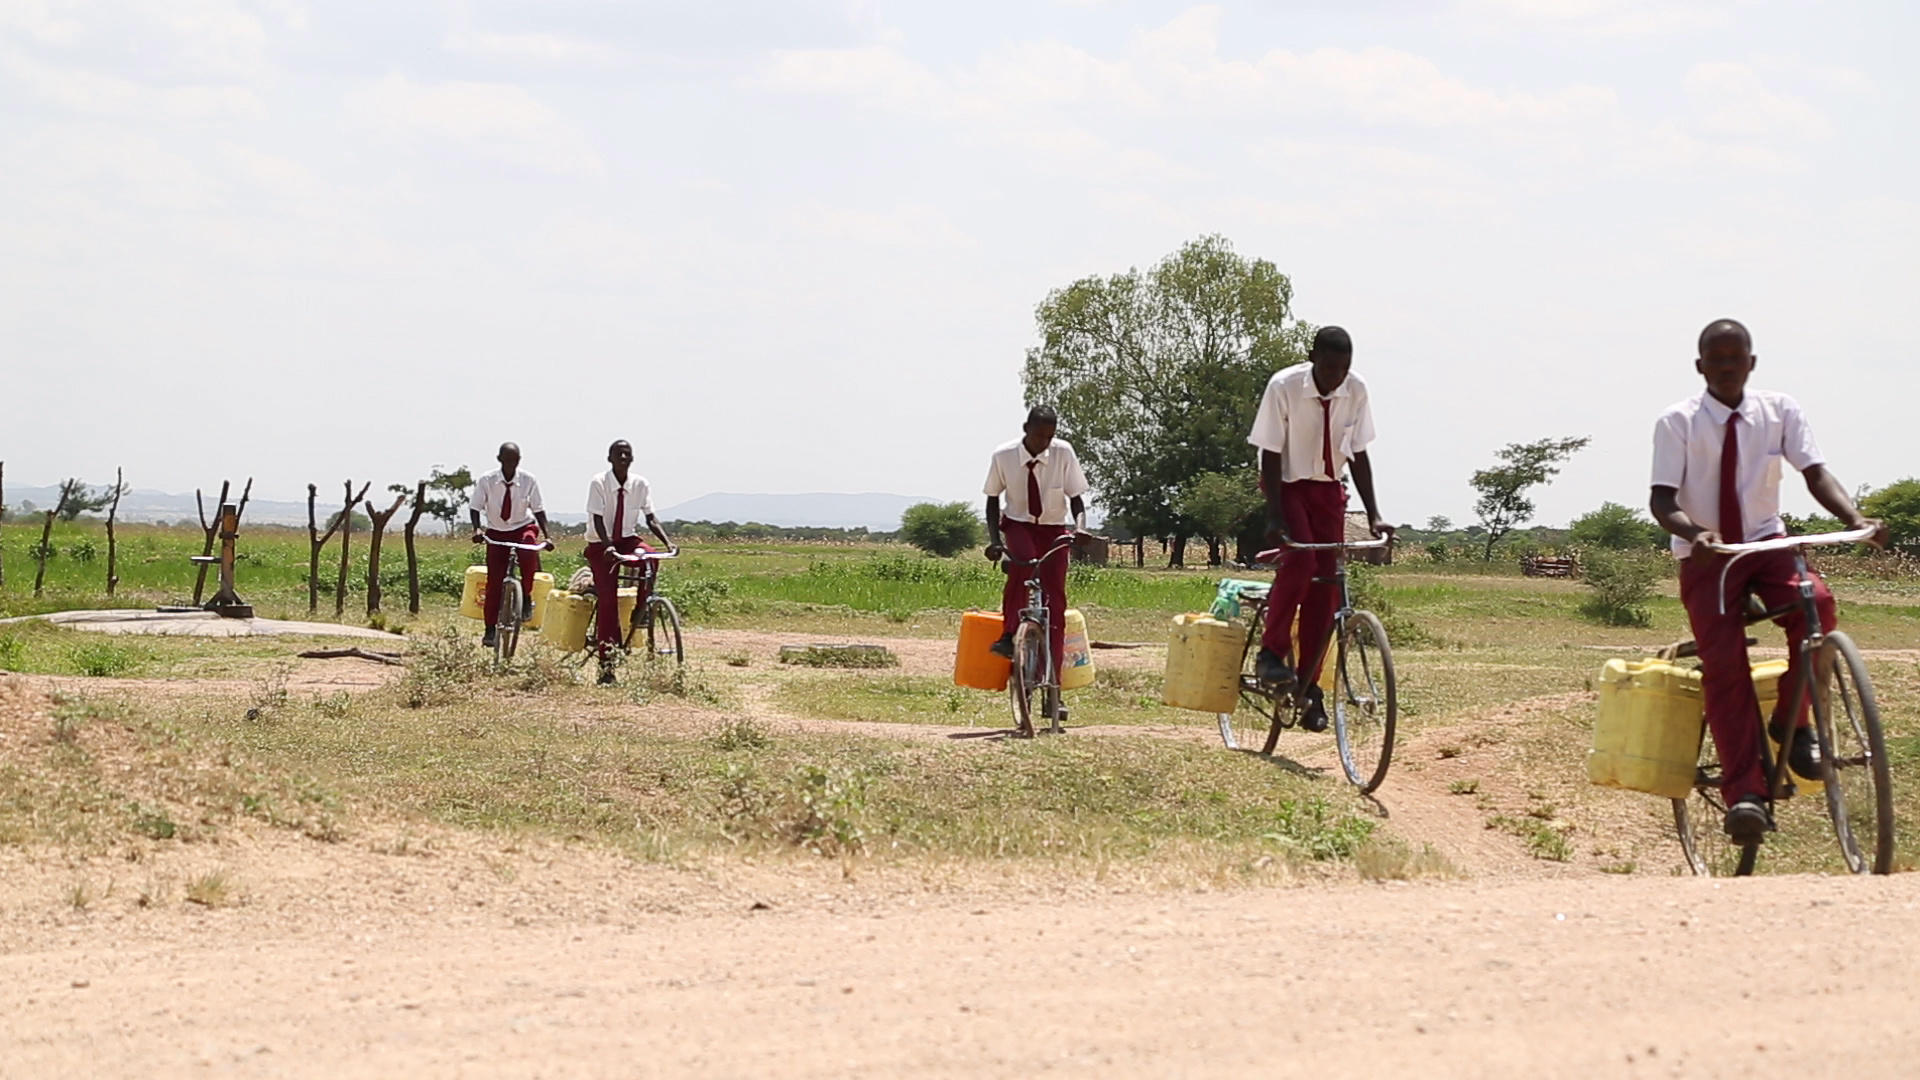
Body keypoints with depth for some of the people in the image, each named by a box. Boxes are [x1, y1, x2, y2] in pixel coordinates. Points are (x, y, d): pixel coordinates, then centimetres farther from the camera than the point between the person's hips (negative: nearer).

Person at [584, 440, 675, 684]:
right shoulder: (599, 483, -15)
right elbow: (598, 519, -22)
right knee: (607, 597, -14)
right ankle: (606, 664, -10)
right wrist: (608, 546, -38)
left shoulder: (640, 484, -5)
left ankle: (640, 614, -12)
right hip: (601, 544, -3)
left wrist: (667, 541, -23)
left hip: (627, 539, 3)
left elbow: (650, 518, -7)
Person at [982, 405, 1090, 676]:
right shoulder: (1003, 456, -14)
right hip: (1017, 524, -1)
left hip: (1053, 527, 1)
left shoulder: (1063, 453, -15)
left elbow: (1076, 497, -9)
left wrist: (1080, 527, -28)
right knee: (1022, 560, -35)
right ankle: (1008, 635, -29)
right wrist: (994, 539, -15)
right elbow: (993, 499, -4)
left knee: (1055, 595, -8)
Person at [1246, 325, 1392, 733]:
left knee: (1326, 586, -2)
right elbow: (1270, 455, -18)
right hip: (1288, 484, -4)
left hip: (1328, 489, 4)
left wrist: (1373, 515, -8)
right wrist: (1275, 517, -25)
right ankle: (1271, 653, -17)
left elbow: (1358, 454, -3)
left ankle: (1309, 687, 4)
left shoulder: (1355, 390, -11)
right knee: (1299, 558, -29)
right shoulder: (1284, 387, -22)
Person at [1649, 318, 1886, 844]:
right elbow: (1661, 500, -14)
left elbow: (1815, 472, -9)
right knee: (1723, 664, -18)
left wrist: (1855, 518, -28)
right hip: (1706, 556, -2)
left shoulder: (1780, 410, -1)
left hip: (1766, 544, 2)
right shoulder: (1678, 423, -7)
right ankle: (1745, 793, -18)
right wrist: (1694, 532, -36)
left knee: (1816, 603, -29)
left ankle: (1792, 720, -9)